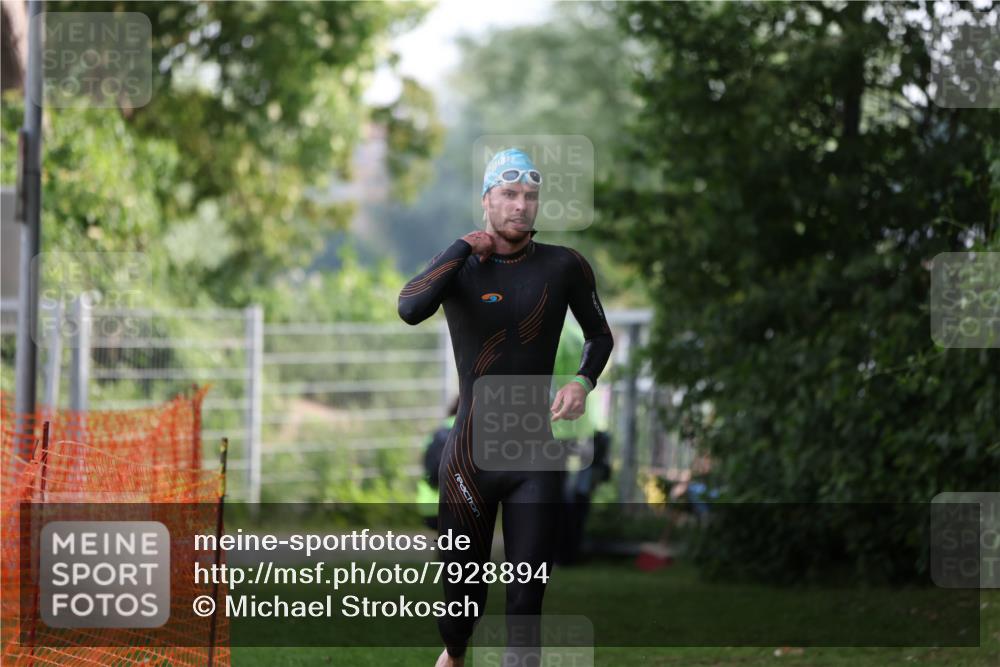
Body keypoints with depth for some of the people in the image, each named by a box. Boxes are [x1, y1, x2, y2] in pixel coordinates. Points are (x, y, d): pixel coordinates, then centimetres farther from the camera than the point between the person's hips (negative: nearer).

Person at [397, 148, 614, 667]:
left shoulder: (562, 267, 0)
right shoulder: (461, 267, -4)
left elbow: (599, 334, 14)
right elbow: (410, 309, -25)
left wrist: (583, 381, -6)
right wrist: (465, 249, -20)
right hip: (469, 457, 0)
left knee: (526, 597, -4)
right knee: (463, 587, 11)